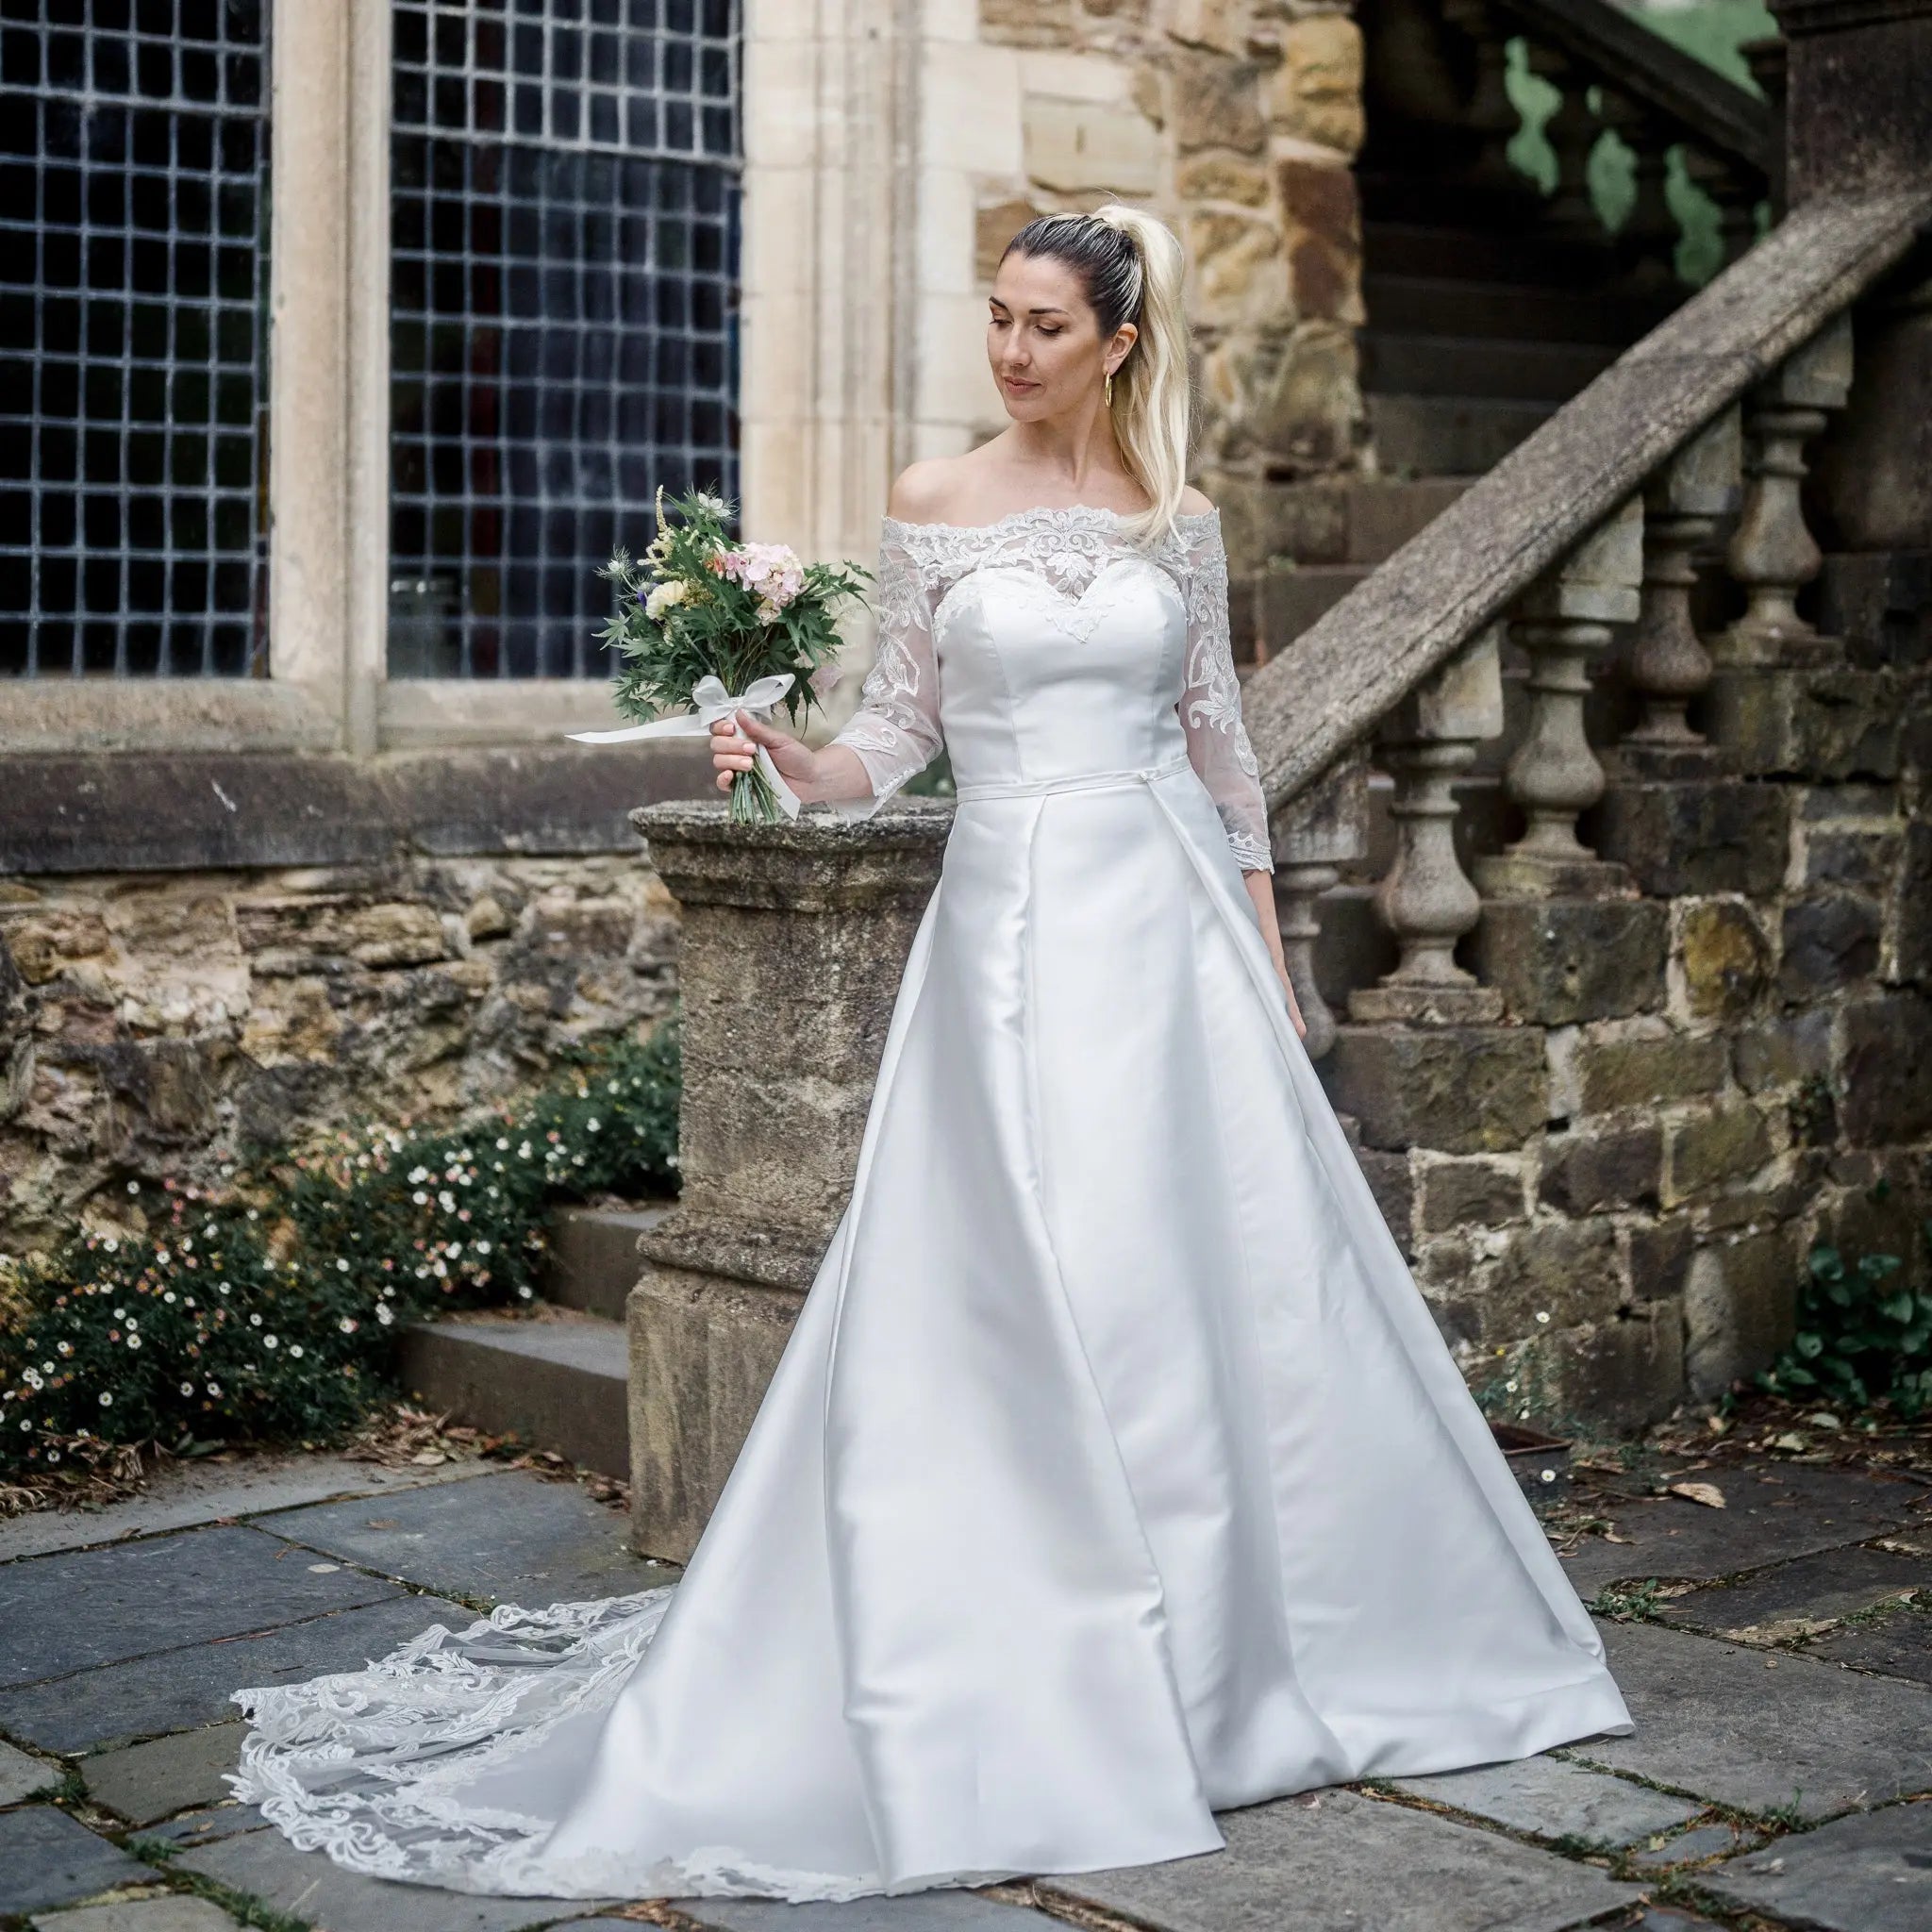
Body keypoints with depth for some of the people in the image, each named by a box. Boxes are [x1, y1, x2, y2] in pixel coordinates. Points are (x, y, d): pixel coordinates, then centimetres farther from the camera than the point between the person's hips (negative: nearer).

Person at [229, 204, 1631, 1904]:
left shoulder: (1181, 521, 8)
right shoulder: (936, 507, 4)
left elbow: (1222, 746, 12)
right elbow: (899, 734, 4)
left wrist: (1269, 964, 11)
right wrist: (796, 762, -17)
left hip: (1170, 921, 2)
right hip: (1014, 919, -2)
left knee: (1223, 1271, 3)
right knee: (1027, 1294, -7)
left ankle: (1253, 1654, 19)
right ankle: (1035, 1691, 3)